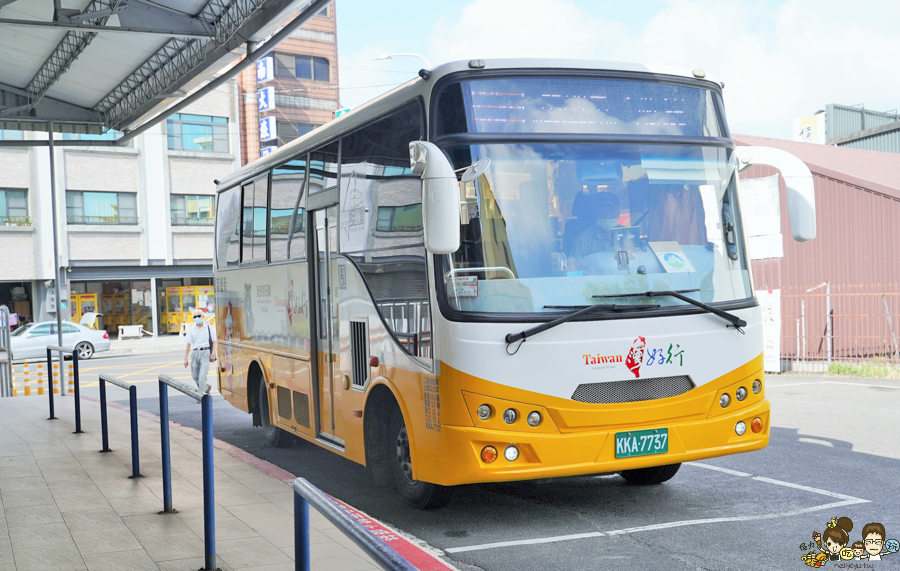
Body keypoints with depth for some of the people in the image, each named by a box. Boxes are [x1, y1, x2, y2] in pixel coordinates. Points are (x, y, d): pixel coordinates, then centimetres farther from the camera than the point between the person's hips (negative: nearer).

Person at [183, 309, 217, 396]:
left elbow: (214, 341, 4)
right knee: (195, 376, 11)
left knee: (202, 376, -12)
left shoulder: (208, 327, 2)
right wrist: (186, 358, 1)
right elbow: (188, 344, 5)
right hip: (195, 353, 4)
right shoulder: (191, 330, 7)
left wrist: (213, 353, -9)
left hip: (205, 353, -4)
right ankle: (206, 387, 36)